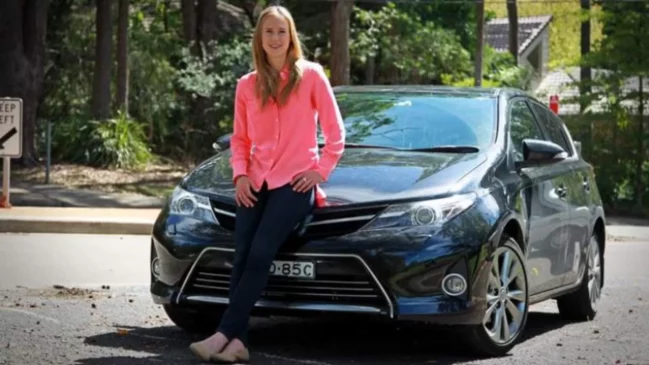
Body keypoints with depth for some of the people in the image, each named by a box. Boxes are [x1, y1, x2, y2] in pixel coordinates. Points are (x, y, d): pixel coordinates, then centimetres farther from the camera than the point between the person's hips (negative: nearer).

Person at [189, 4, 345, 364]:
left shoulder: (311, 76, 3)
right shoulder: (247, 85, 13)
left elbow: (335, 131, 5)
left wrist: (321, 170, -5)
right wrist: (240, 174, 1)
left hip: (295, 182, -4)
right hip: (257, 184, 4)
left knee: (259, 255, -20)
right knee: (241, 258, -13)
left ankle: (224, 334, -24)